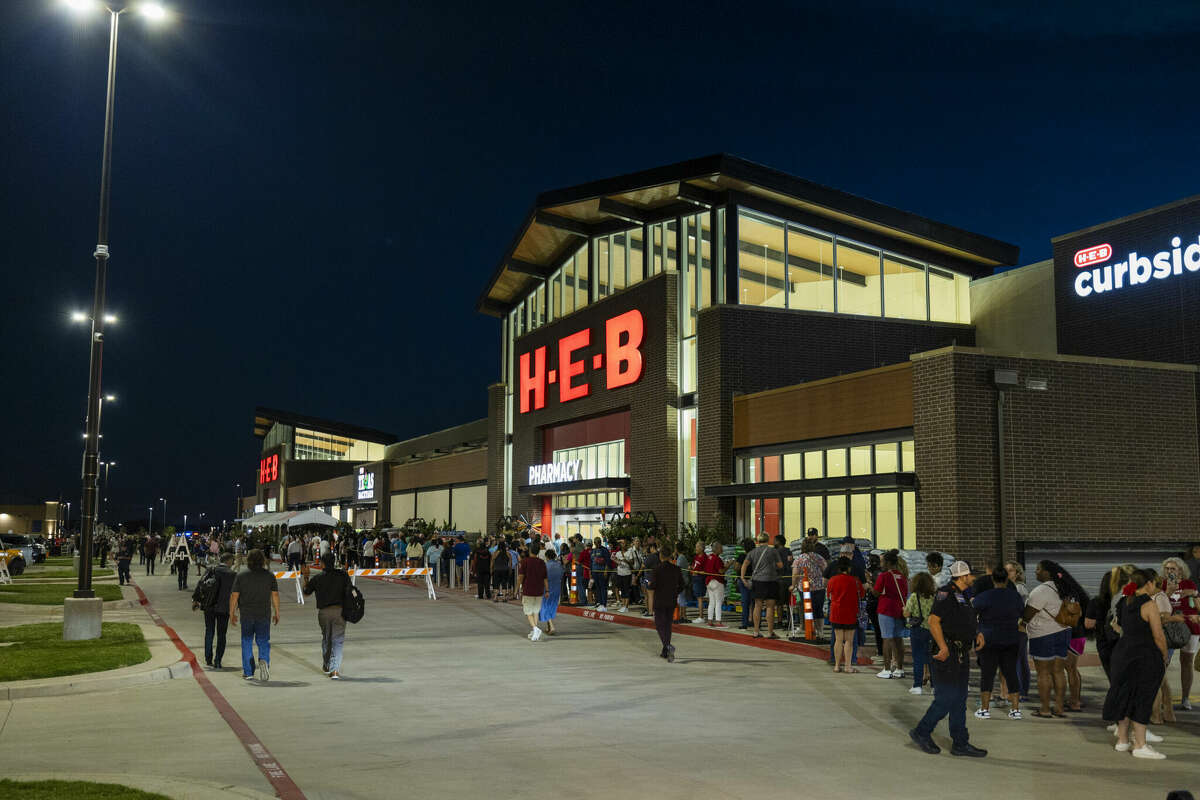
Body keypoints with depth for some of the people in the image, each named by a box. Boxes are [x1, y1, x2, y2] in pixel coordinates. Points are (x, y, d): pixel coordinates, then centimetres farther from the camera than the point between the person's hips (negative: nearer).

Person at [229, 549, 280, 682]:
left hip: (246, 615, 0)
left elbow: (234, 596, -2)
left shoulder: (241, 575, -2)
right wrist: (277, 613, 8)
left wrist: (232, 614, 6)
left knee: (247, 642, 10)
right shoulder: (269, 575, 0)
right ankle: (264, 660, -20)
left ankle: (248, 672, 14)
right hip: (264, 614, 0)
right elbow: (275, 595, 0)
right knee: (263, 641, 9)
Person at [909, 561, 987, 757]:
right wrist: (943, 648, -25)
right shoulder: (946, 594, -14)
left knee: (959, 701, 11)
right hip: (948, 655, -10)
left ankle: (961, 744, 16)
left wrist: (975, 636, 15)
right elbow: (933, 621, -22)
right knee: (946, 700, -7)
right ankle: (921, 732, 8)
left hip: (961, 656, 10)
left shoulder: (962, 596, 16)